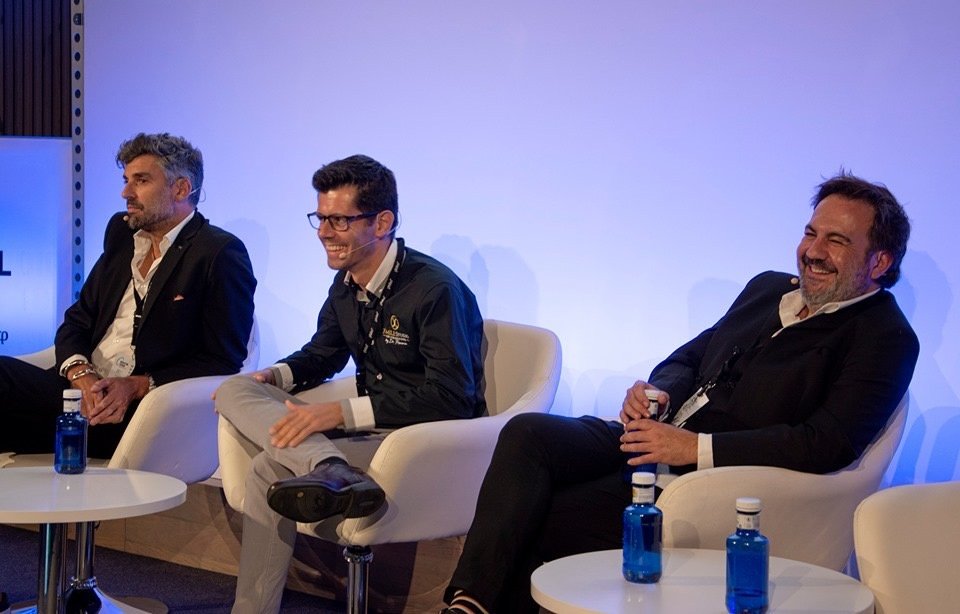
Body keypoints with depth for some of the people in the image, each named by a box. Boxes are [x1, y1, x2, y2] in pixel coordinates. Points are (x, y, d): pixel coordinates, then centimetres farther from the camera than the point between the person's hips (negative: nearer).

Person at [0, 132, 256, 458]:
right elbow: (77, 320, 17)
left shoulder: (223, 254, -2)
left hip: (142, 408, -7)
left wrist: (137, 387, -17)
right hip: (84, 389, 7)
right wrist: (82, 376, -6)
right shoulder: (121, 233, 20)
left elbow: (223, 362, -7)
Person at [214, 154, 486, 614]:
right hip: (369, 425, 8)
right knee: (234, 390, -12)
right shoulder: (346, 286, 10)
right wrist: (274, 377, 3)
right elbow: (323, 354, 26)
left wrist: (343, 412, -26)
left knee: (272, 467, -22)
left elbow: (452, 398, -22)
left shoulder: (435, 290, -15)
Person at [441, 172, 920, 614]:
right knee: (527, 433, -20)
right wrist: (656, 391, -1)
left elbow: (829, 444, -18)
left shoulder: (886, 338, -5)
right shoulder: (768, 288, 19)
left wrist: (696, 447, -21)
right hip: (655, 434, 7)